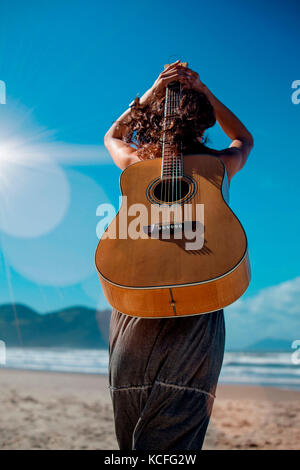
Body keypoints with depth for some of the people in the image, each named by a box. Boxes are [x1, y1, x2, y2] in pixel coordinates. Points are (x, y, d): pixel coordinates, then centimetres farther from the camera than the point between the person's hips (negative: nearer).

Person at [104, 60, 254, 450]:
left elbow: (112, 136, 27)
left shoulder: (136, 162, 2)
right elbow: (244, 140, 26)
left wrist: (150, 93, 17)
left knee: (132, 433, 16)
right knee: (175, 439, 5)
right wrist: (205, 92, 16)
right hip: (197, 308, -1)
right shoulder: (218, 166, 0)